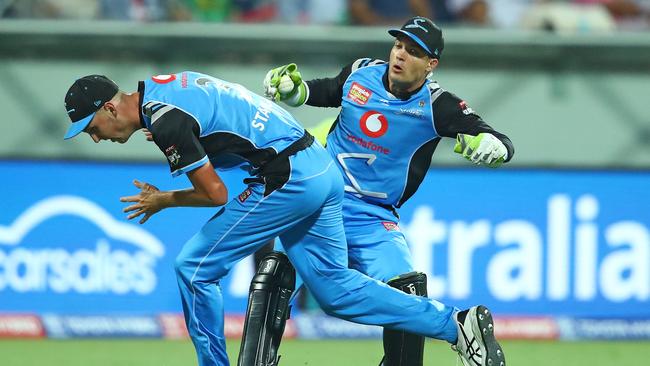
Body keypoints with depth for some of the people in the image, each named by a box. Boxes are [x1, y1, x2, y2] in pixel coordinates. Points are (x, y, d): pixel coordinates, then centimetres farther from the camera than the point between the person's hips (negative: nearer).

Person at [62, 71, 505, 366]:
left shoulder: (165, 120, -15)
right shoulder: (166, 87, 15)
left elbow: (216, 194, -11)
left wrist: (164, 201, 5)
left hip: (287, 179, -10)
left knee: (196, 266, -3)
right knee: (333, 285, 11)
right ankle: (456, 323, 8)